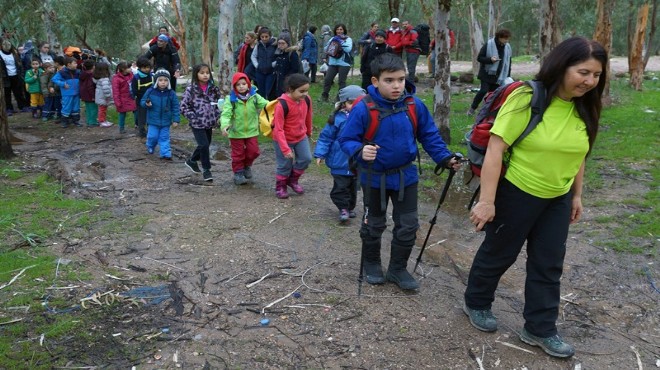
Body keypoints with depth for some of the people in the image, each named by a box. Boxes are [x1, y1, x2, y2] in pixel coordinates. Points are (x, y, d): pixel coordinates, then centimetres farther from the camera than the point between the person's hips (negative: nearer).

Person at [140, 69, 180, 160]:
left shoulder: (171, 93, -7)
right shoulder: (150, 91, -8)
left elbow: (175, 107, -3)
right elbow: (142, 101, 3)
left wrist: (176, 119, -6)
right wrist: (146, 104, -21)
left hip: (165, 121, 0)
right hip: (153, 120, 0)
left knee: (164, 138, 7)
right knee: (152, 136, 7)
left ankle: (166, 154, 12)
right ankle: (150, 147, 37)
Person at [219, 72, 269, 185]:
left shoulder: (254, 97, -5)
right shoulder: (231, 99, -12)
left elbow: (265, 104, -15)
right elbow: (226, 114, -19)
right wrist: (225, 125, -38)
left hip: (251, 131, 2)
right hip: (236, 132, -2)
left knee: (253, 151, 10)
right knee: (238, 154, 9)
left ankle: (247, 166, 38)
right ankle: (238, 173, 26)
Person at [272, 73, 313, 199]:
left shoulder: (307, 100, -13)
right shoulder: (282, 104, -30)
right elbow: (278, 129, -28)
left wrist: (309, 132, 23)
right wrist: (285, 149, -31)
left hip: (301, 137, 5)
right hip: (284, 139, -5)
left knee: (306, 159, 2)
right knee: (285, 165, 5)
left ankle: (293, 180, 27)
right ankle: (280, 187, 30)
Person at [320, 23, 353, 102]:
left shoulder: (348, 39, 1)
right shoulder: (333, 39, 15)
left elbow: (348, 49, -17)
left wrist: (340, 41, -14)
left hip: (344, 64, -4)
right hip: (332, 63, 4)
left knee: (342, 81, 0)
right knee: (327, 79, -1)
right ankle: (324, 96, 11)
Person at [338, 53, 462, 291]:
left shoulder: (415, 106, -11)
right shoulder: (363, 110, -22)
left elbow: (429, 135, 0)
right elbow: (346, 139, -16)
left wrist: (445, 158, -10)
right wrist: (360, 151, -36)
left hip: (406, 176, 3)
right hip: (375, 177, -3)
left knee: (408, 226, 10)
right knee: (374, 224, 17)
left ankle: (398, 269, 30)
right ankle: (371, 264, 40)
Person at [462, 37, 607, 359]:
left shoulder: (584, 107, -2)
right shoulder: (528, 98, -22)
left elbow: (578, 154, 11)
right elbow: (495, 149, -24)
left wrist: (576, 195, 15)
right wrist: (486, 201, -25)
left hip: (557, 199, 6)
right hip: (516, 193, -6)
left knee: (549, 265, 12)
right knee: (499, 254, 12)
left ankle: (539, 329, 28)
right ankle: (475, 304, 37)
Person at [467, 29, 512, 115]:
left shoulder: (507, 47, 5)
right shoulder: (488, 44, -9)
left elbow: (508, 63, 15)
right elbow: (479, 58, -8)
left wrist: (508, 77, 11)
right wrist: (490, 59, -25)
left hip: (499, 76, 4)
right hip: (487, 74, -4)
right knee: (483, 91, -14)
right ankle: (472, 108, 2)